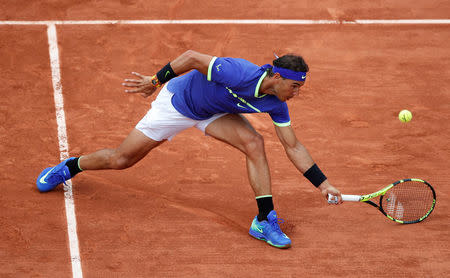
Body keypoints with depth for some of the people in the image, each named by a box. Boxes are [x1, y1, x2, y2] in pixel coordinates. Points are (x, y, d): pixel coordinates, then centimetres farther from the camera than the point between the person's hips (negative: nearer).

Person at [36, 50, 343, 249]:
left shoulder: (276, 104, -19)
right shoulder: (239, 74, -40)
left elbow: (293, 146, -9)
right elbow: (192, 57, -30)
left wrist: (323, 183, -12)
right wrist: (156, 80, -20)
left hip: (214, 111, 5)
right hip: (178, 101, -5)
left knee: (254, 142, -22)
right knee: (120, 159, 4)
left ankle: (264, 220, -16)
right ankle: (70, 166, 34)